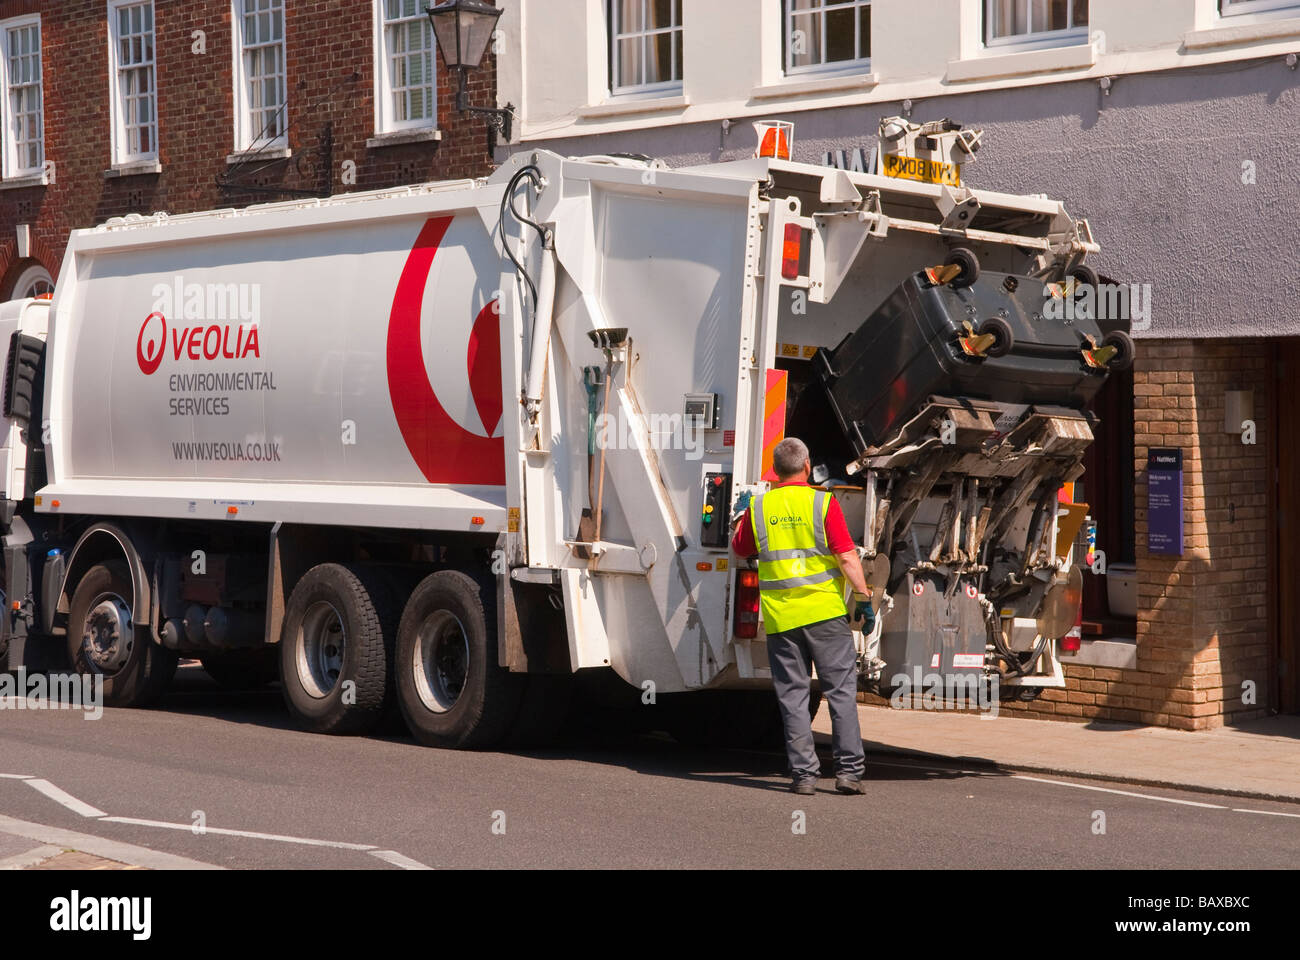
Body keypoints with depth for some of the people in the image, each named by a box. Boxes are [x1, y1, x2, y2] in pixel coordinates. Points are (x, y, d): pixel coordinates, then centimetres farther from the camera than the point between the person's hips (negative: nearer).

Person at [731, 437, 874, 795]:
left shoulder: (758, 507, 3)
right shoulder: (823, 503, -5)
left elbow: (739, 548, 19)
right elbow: (846, 556, -10)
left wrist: (741, 517, 35)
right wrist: (864, 597, -3)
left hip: (780, 617, 2)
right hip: (825, 611, -2)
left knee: (793, 695, 7)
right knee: (841, 689, 4)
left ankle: (803, 773, 4)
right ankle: (848, 770, 0)